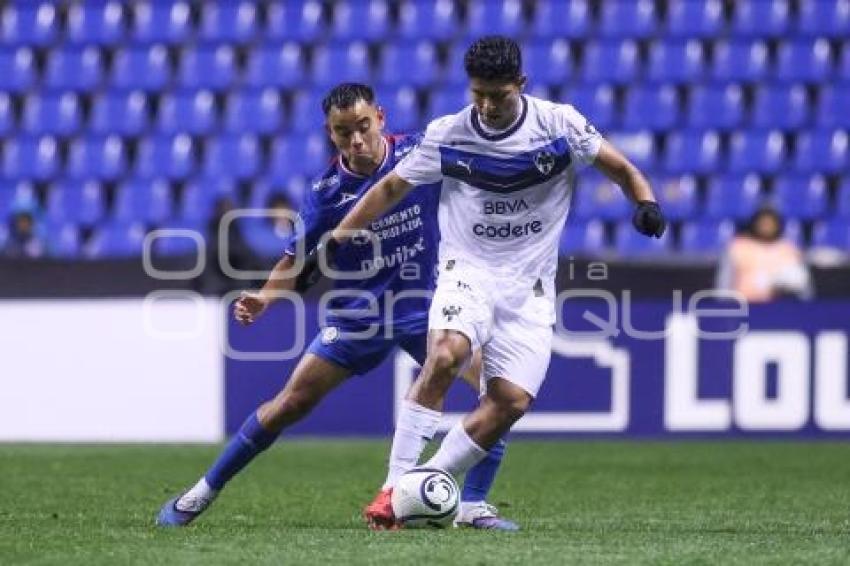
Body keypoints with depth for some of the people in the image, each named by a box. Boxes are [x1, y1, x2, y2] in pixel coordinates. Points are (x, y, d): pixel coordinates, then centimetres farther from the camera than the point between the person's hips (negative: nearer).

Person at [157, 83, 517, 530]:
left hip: (425, 307, 1)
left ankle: (474, 506, -8)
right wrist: (265, 297, -20)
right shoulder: (327, 191, -12)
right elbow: (299, 259, -3)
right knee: (291, 404, -3)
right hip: (357, 315, -1)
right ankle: (202, 494, 12)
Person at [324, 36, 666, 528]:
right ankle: (395, 487, -27)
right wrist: (334, 242, 4)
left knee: (512, 400, -13)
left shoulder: (558, 124, -6)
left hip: (530, 288, 1)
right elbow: (391, 189, 8)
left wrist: (646, 202, -18)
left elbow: (621, 168, 2)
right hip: (468, 271, -1)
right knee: (446, 354, -31)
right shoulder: (447, 135, -4)